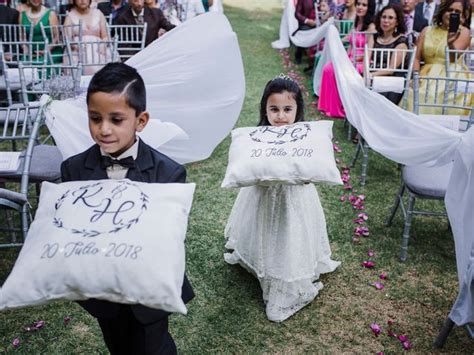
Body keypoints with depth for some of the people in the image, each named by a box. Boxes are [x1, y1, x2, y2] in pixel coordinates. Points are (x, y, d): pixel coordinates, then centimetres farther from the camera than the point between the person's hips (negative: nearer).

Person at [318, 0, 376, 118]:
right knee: (328, 68, -16)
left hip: (362, 63, -7)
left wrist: (354, 60, -16)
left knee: (335, 71, -26)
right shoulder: (355, 24, 15)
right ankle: (329, 105, -14)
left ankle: (338, 108, -12)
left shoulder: (371, 26, -10)